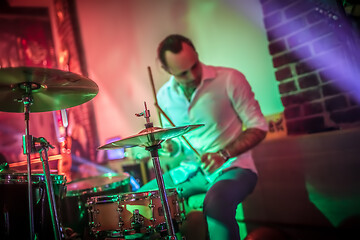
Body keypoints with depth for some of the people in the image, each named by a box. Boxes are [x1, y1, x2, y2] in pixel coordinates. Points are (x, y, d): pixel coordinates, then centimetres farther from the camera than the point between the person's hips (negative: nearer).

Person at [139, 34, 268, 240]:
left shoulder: (229, 80, -12)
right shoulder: (164, 95, 3)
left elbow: (258, 127, -8)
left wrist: (224, 154, -21)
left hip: (231, 167, -5)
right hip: (189, 170, 5)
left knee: (215, 205, -38)